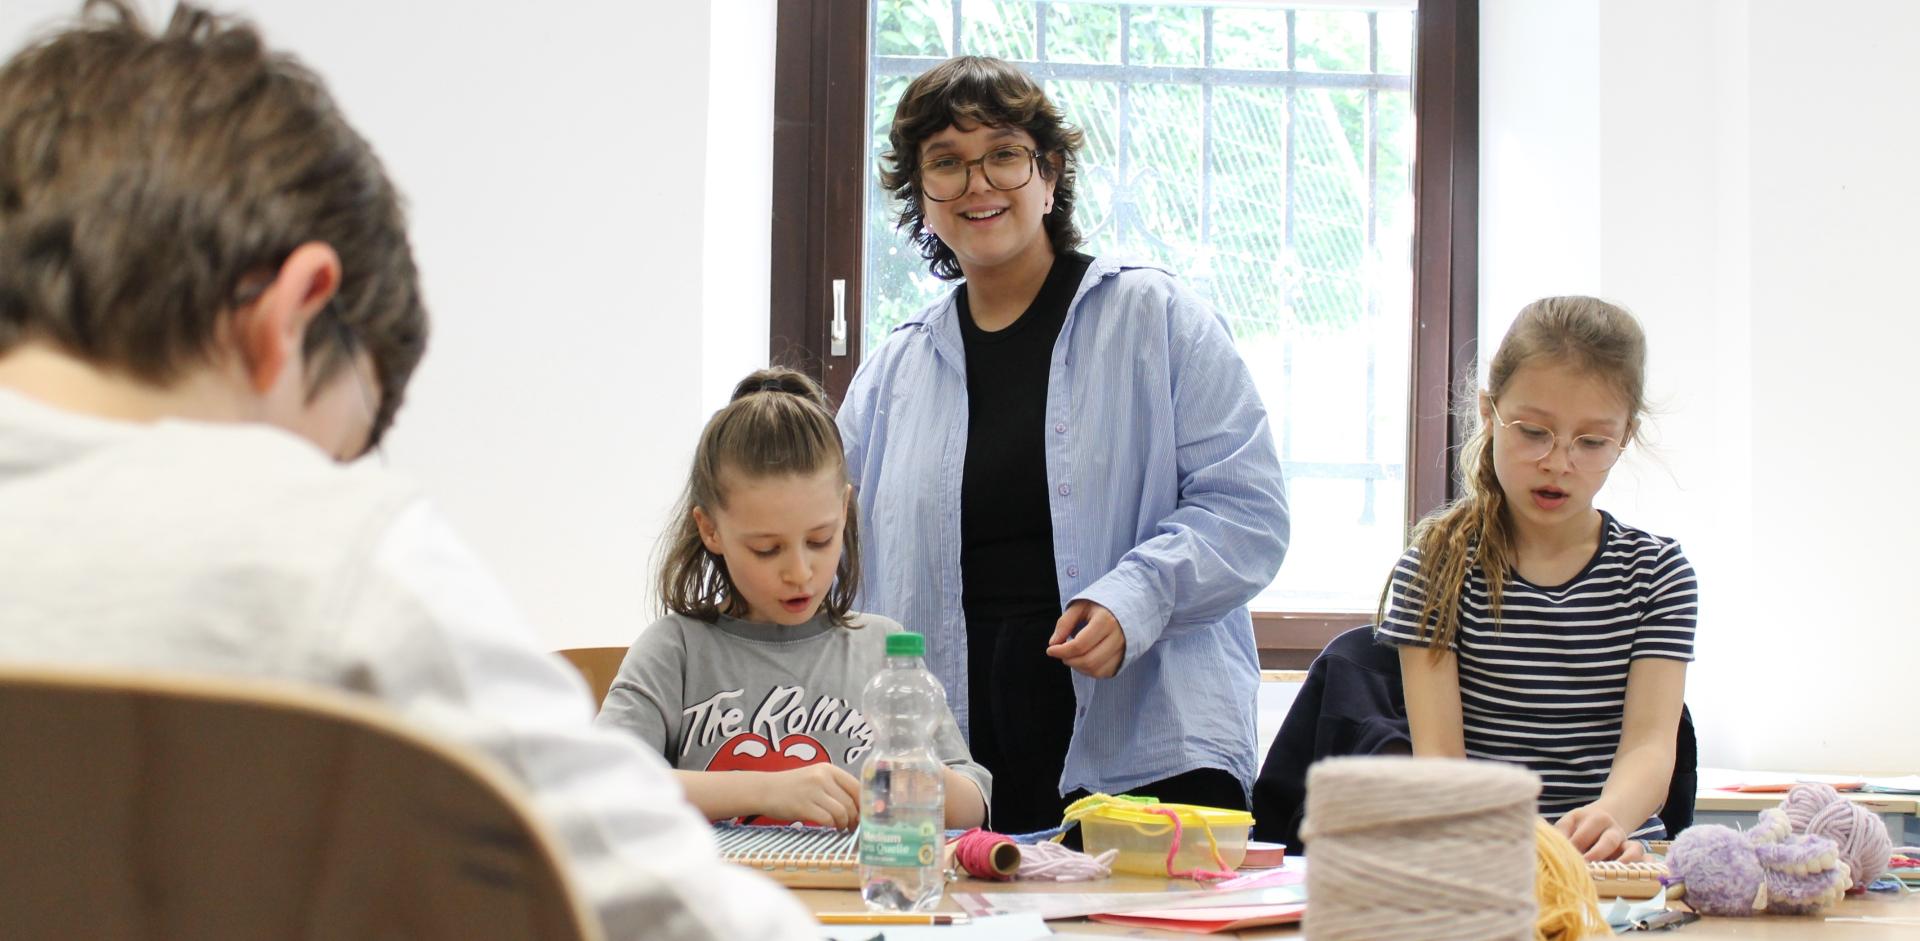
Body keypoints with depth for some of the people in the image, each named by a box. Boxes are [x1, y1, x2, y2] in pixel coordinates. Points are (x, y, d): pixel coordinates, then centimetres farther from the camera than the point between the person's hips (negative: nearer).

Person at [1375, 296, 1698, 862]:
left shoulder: (1657, 573, 7)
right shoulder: (1437, 566, 2)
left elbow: (1650, 744, -5)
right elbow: (1437, 752, -5)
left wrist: (1607, 819, -29)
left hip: (1617, 868, -2)